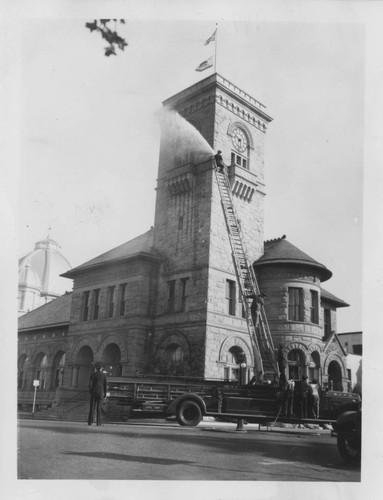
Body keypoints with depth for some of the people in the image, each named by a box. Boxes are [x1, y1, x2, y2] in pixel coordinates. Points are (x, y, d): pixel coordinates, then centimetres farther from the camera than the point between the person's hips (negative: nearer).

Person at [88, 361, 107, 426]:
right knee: (99, 408, 3)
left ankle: (90, 422, -1)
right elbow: (105, 385, 0)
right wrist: (105, 394, 6)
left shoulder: (93, 374, -1)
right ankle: (98, 422, -2)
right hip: (100, 393, 0)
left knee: (92, 407, 3)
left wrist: (90, 391, 6)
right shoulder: (104, 375, 0)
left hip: (93, 392, 0)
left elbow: (90, 384, -8)